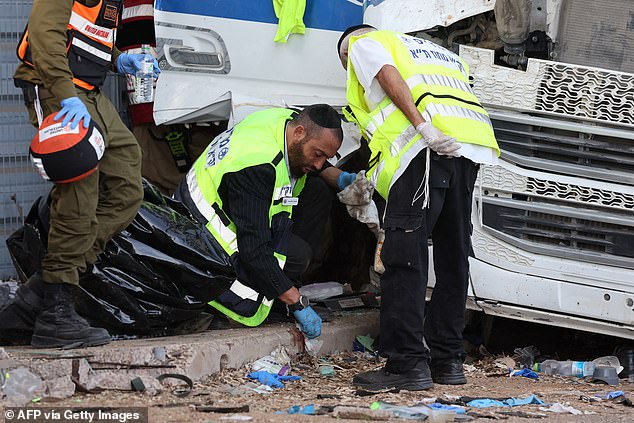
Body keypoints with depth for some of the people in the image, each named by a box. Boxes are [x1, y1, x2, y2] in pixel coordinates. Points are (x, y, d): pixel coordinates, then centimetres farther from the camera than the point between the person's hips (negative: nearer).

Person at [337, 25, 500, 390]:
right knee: (452, 255, 13)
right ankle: (447, 359, 16)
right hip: (471, 146, 8)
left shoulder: (361, 45, 18)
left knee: (404, 258, -7)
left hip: (430, 145, -8)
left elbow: (390, 77, -2)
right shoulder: (427, 49, 40)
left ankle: (407, 363, -12)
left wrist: (424, 127, -17)